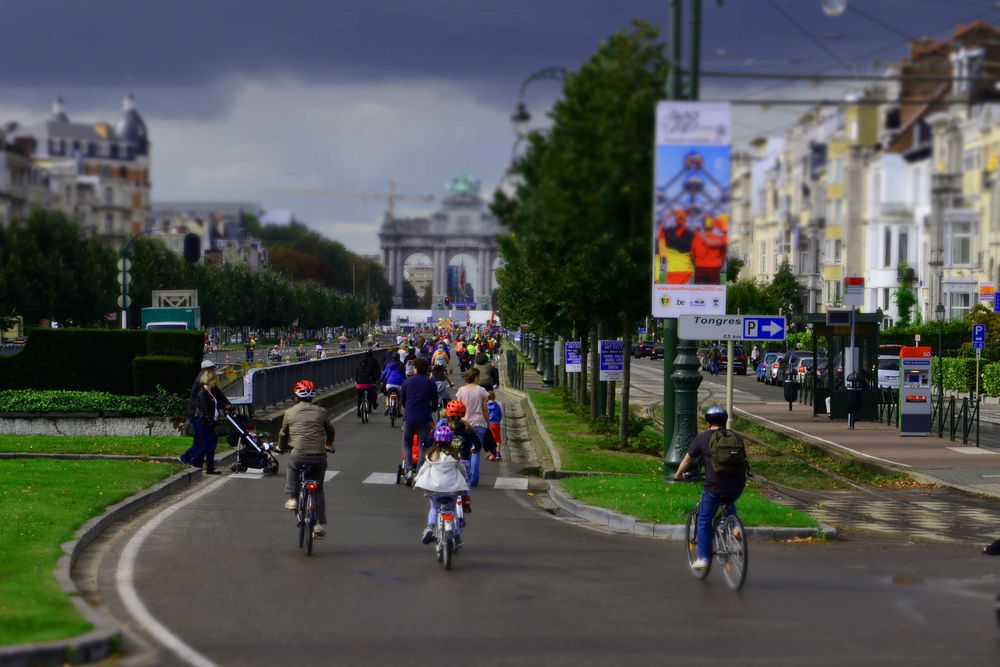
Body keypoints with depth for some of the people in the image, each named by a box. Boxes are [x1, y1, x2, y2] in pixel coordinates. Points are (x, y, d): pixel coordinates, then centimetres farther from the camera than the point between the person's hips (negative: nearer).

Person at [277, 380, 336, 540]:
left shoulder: (289, 413, 7)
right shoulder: (321, 412, 9)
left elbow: (283, 434, 20)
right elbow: (331, 431, 25)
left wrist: (282, 448, 42)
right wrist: (329, 444, 47)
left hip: (299, 456, -1)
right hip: (319, 457, 1)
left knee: (292, 467, 35)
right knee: (318, 490, 16)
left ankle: (292, 498, 22)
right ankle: (320, 524, 8)